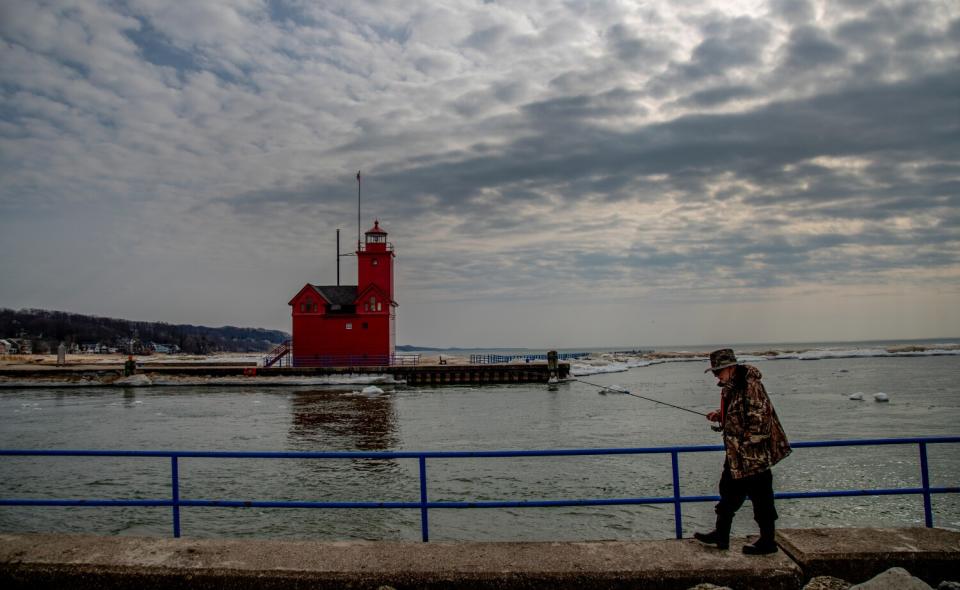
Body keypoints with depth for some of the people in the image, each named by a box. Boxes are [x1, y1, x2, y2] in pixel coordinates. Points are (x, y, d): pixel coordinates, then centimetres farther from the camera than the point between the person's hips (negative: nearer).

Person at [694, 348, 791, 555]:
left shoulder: (751, 386, -21)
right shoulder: (730, 387, 10)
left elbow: (760, 418, -23)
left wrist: (746, 442, -20)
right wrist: (718, 415, 5)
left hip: (755, 455, -10)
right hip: (736, 455, 10)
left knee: (761, 497, 2)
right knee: (729, 491, 16)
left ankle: (767, 542, 15)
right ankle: (721, 535, 27)